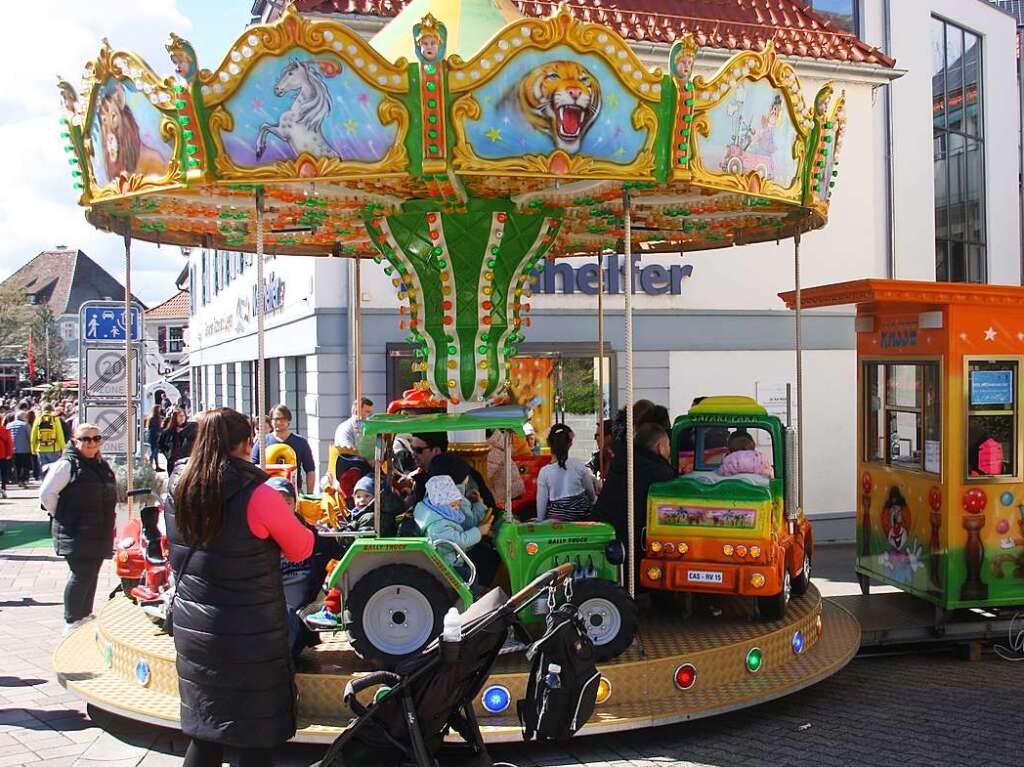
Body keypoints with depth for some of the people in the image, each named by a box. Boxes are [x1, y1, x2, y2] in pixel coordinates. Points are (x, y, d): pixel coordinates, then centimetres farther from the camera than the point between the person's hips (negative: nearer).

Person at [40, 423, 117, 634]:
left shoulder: (102, 465, 14)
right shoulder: (67, 465, -10)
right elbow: (46, 493, -13)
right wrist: (59, 517, -6)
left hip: (98, 533, 7)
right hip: (75, 534, -7)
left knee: (92, 575, 13)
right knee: (81, 575, -8)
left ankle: (85, 615, 26)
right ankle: (71, 622, 2)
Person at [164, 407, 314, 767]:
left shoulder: (177, 487, 0)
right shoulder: (256, 494, -18)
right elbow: (301, 549, -8)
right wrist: (286, 515, 11)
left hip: (192, 629, 6)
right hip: (249, 636, -6)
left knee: (204, 736, 18)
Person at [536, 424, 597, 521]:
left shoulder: (544, 472, -10)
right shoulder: (579, 465, -9)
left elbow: (541, 501, -5)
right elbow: (590, 491, 7)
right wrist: (593, 500, 30)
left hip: (556, 516, 0)